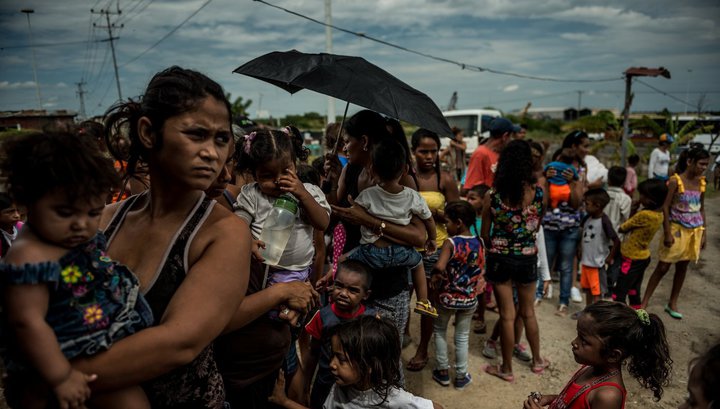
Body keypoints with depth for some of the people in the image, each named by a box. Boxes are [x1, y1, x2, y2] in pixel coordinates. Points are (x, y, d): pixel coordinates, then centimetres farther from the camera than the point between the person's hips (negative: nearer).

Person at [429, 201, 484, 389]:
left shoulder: (450, 243, -20)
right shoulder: (479, 243, -4)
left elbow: (439, 267, -33)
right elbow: (481, 269, 4)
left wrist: (435, 278, -14)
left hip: (447, 298, -4)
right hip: (469, 299, 4)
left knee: (440, 331, 19)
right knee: (462, 337, 17)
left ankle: (442, 372, 26)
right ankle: (461, 376, 27)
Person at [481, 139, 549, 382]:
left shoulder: (492, 195, -14)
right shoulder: (539, 193, -10)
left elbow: (484, 233, -4)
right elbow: (538, 226, 4)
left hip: (500, 258, -2)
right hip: (528, 258, 2)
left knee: (507, 316, 9)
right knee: (528, 312, 21)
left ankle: (507, 369, 23)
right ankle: (537, 360, 38)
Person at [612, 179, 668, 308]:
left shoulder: (644, 215, -27)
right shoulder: (659, 214, 0)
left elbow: (622, 228, -14)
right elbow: (634, 223, 5)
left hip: (632, 259, -9)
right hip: (643, 257, 9)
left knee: (618, 294, -1)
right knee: (634, 292, 22)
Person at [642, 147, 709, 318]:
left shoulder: (701, 182, 3)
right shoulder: (676, 181, -14)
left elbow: (701, 209, 10)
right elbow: (665, 207, -14)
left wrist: (704, 232, 7)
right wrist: (667, 233, -17)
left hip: (694, 231, 5)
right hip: (677, 229, -5)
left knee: (682, 267, 12)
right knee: (662, 267, -2)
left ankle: (672, 303, 26)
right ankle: (644, 303, 7)